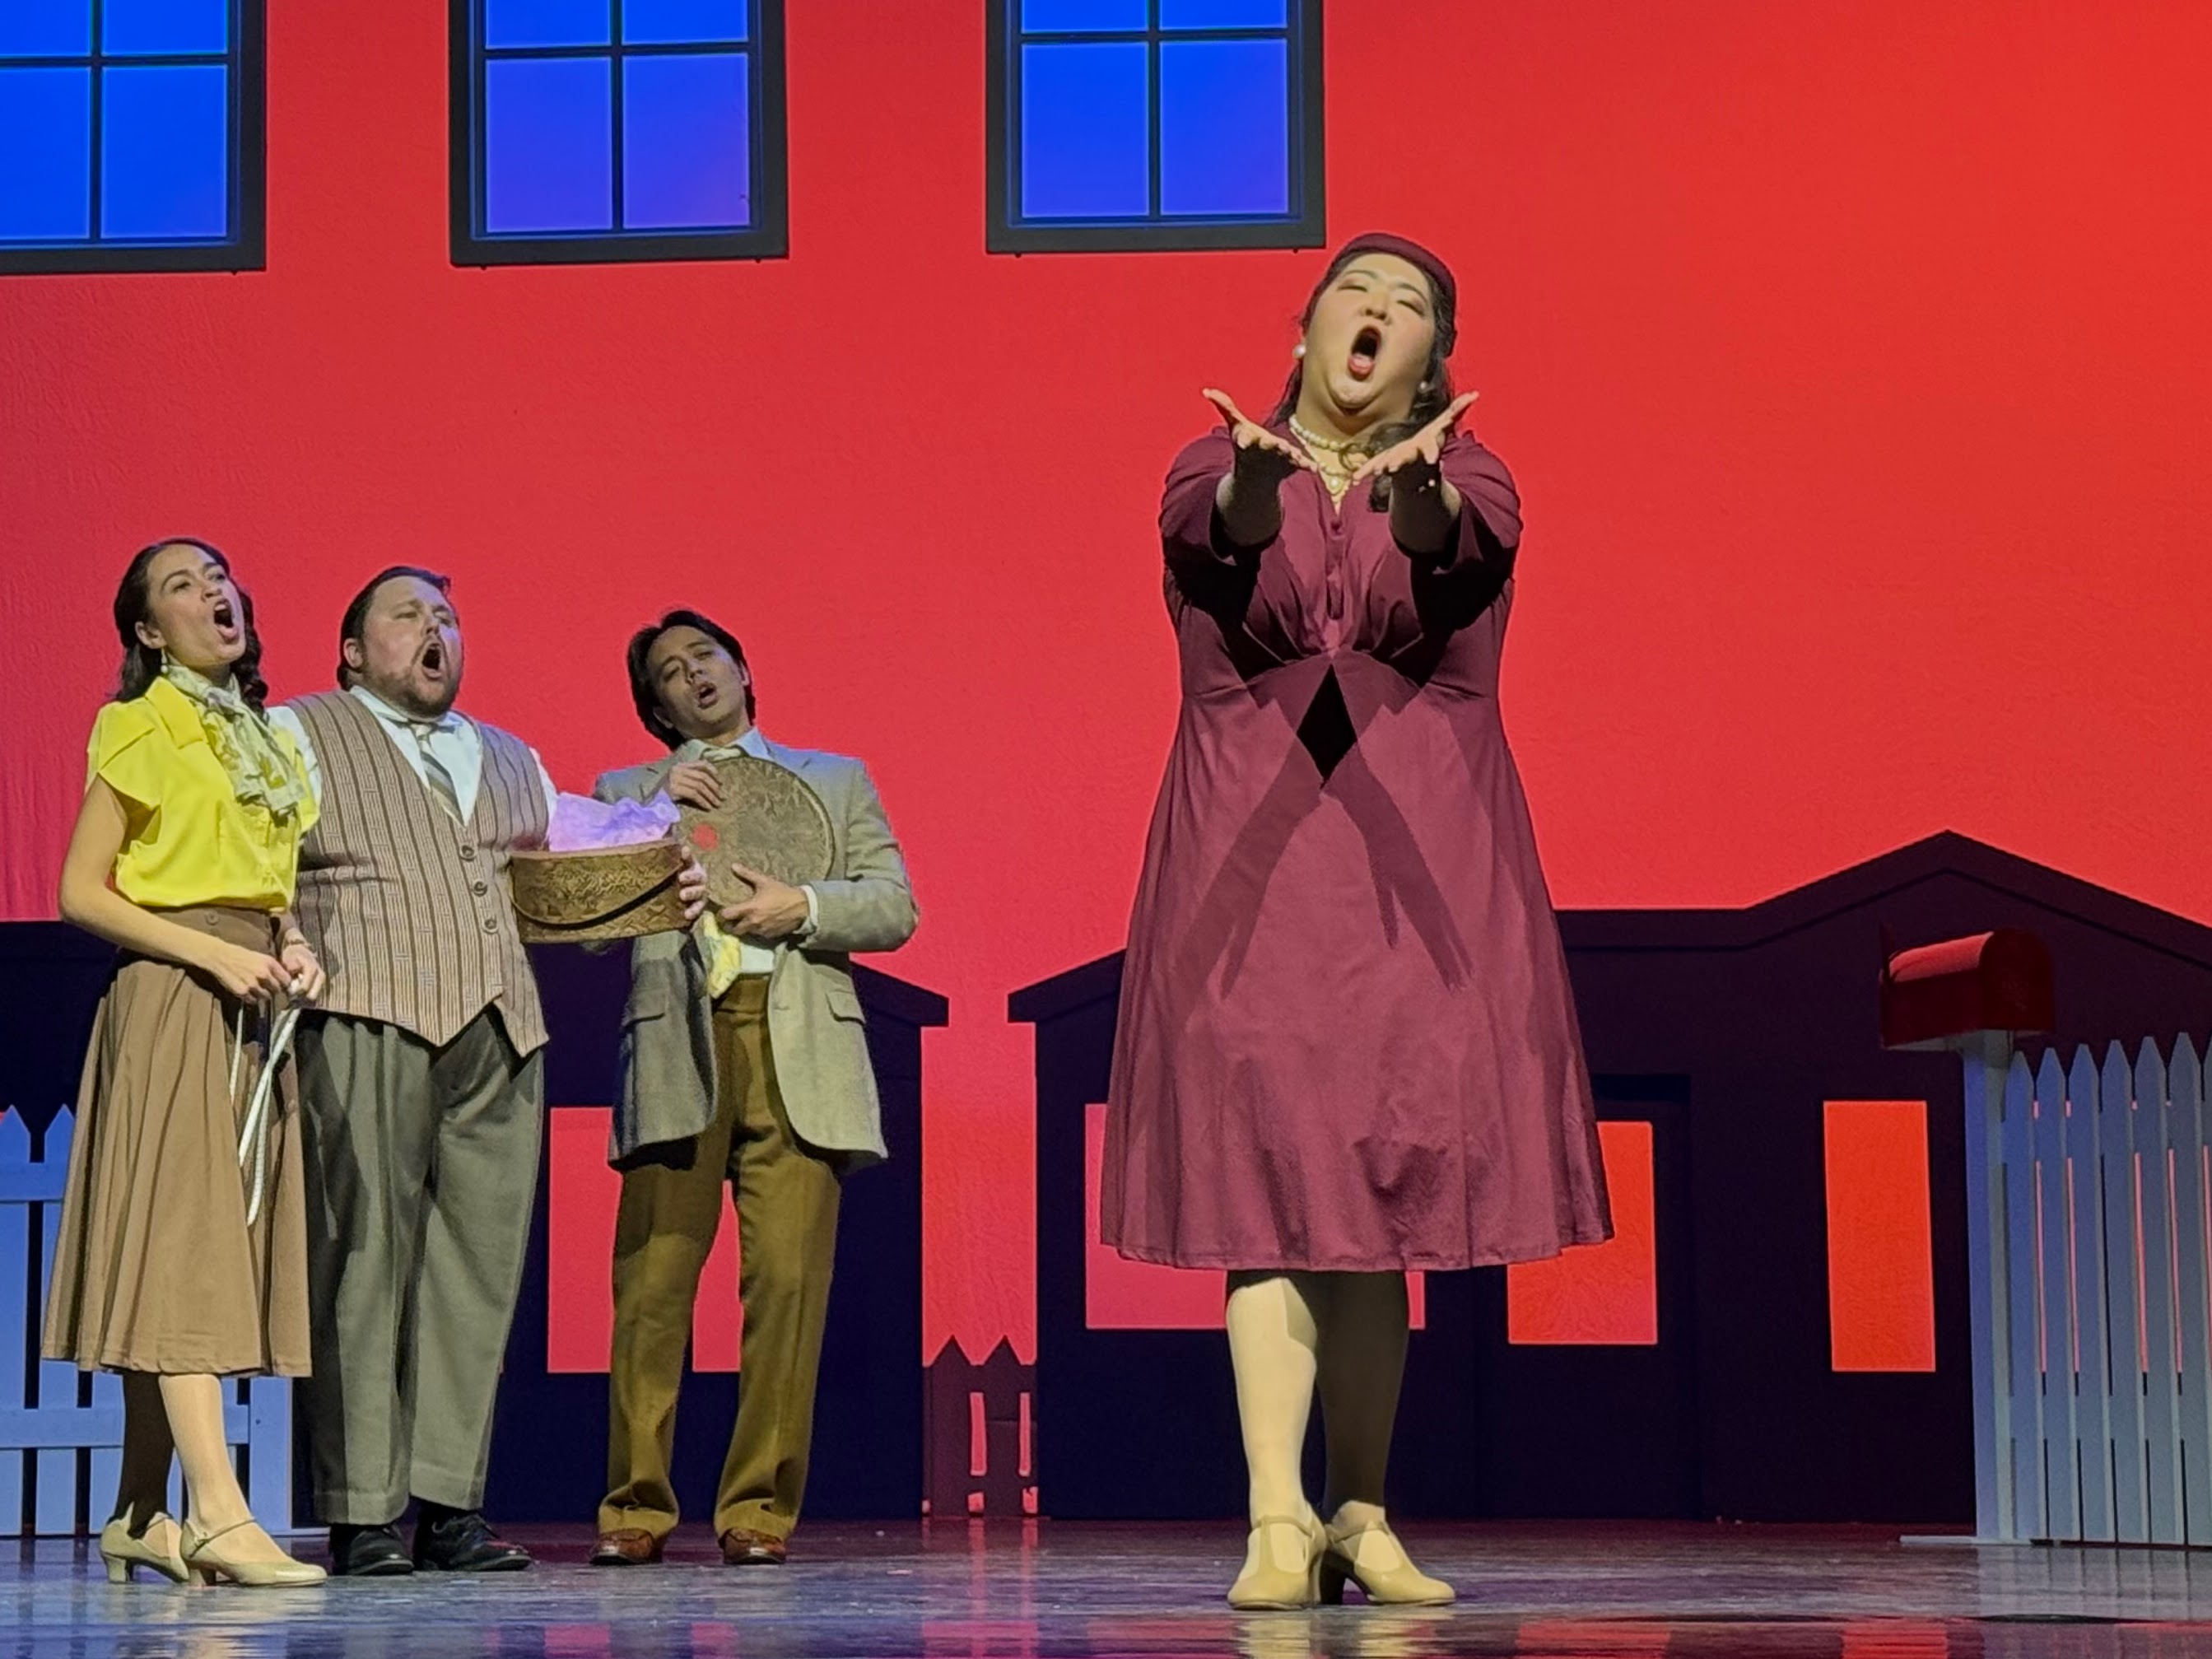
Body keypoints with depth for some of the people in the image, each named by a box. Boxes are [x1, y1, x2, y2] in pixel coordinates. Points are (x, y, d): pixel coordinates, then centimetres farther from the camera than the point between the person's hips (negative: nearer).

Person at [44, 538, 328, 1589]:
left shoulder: (269, 740, 20)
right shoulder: (141, 725, 0)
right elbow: (81, 891, -5)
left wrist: (295, 949, 4)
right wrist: (215, 953, -15)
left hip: (256, 1007, 7)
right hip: (171, 992, -7)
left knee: (211, 1252, 3)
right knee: (182, 1239, -14)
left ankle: (140, 1514, 6)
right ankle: (217, 1512, -22)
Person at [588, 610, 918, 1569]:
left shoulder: (837, 781, 23)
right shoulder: (628, 792, 22)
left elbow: (894, 906, 12)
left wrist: (802, 908, -6)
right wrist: (654, 811, 1)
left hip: (797, 1053, 0)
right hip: (677, 1049, 0)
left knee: (787, 1282, -8)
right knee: (652, 1285, -8)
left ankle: (759, 1508, -3)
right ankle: (637, 1507, 0)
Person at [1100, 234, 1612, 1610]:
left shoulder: (1468, 483, 6)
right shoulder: (1217, 474, 6)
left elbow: (1456, 558, -19)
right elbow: (1218, 540, -20)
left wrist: (1416, 494, -43)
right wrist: (1259, 480, -44)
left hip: (1419, 868, 1)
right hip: (1250, 862, -1)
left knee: (1379, 1185, 3)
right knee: (1266, 1181, -10)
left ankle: (1362, 1519, 11)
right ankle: (1278, 1520, -13)